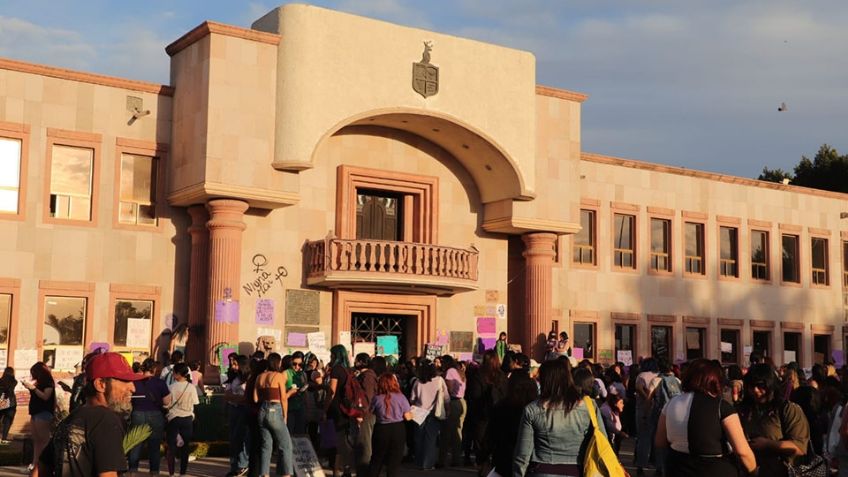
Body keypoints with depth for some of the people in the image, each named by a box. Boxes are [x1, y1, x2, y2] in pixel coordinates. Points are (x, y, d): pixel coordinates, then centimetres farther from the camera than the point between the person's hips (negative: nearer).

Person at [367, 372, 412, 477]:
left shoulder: (376, 398, -8)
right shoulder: (401, 397, -10)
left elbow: (371, 412, 4)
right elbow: (407, 417, -7)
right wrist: (412, 414, 14)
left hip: (381, 430, 1)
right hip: (398, 430, -1)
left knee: (376, 460, 18)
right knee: (394, 461, 7)